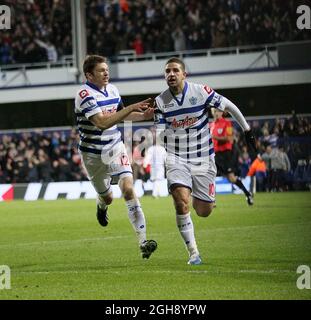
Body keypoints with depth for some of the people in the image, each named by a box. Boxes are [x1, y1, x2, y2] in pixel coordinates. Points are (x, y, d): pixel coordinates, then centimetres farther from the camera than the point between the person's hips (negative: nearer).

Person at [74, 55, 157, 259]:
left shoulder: (112, 89, 3)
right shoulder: (85, 95, -20)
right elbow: (102, 122, -31)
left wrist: (143, 115, 2)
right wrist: (131, 108, -34)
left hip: (115, 148, 4)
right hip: (93, 155, -4)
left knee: (128, 188, -16)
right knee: (107, 198, 11)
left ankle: (143, 242, -21)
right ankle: (102, 205, 54)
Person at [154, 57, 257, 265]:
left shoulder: (201, 91, -10)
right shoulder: (161, 101, -3)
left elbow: (229, 106, 2)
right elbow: (159, 135, -4)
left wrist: (247, 130, 7)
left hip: (203, 159, 0)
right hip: (177, 159, 0)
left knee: (204, 211, 2)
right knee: (181, 201, -22)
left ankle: (199, 199, 42)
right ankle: (193, 253, -11)